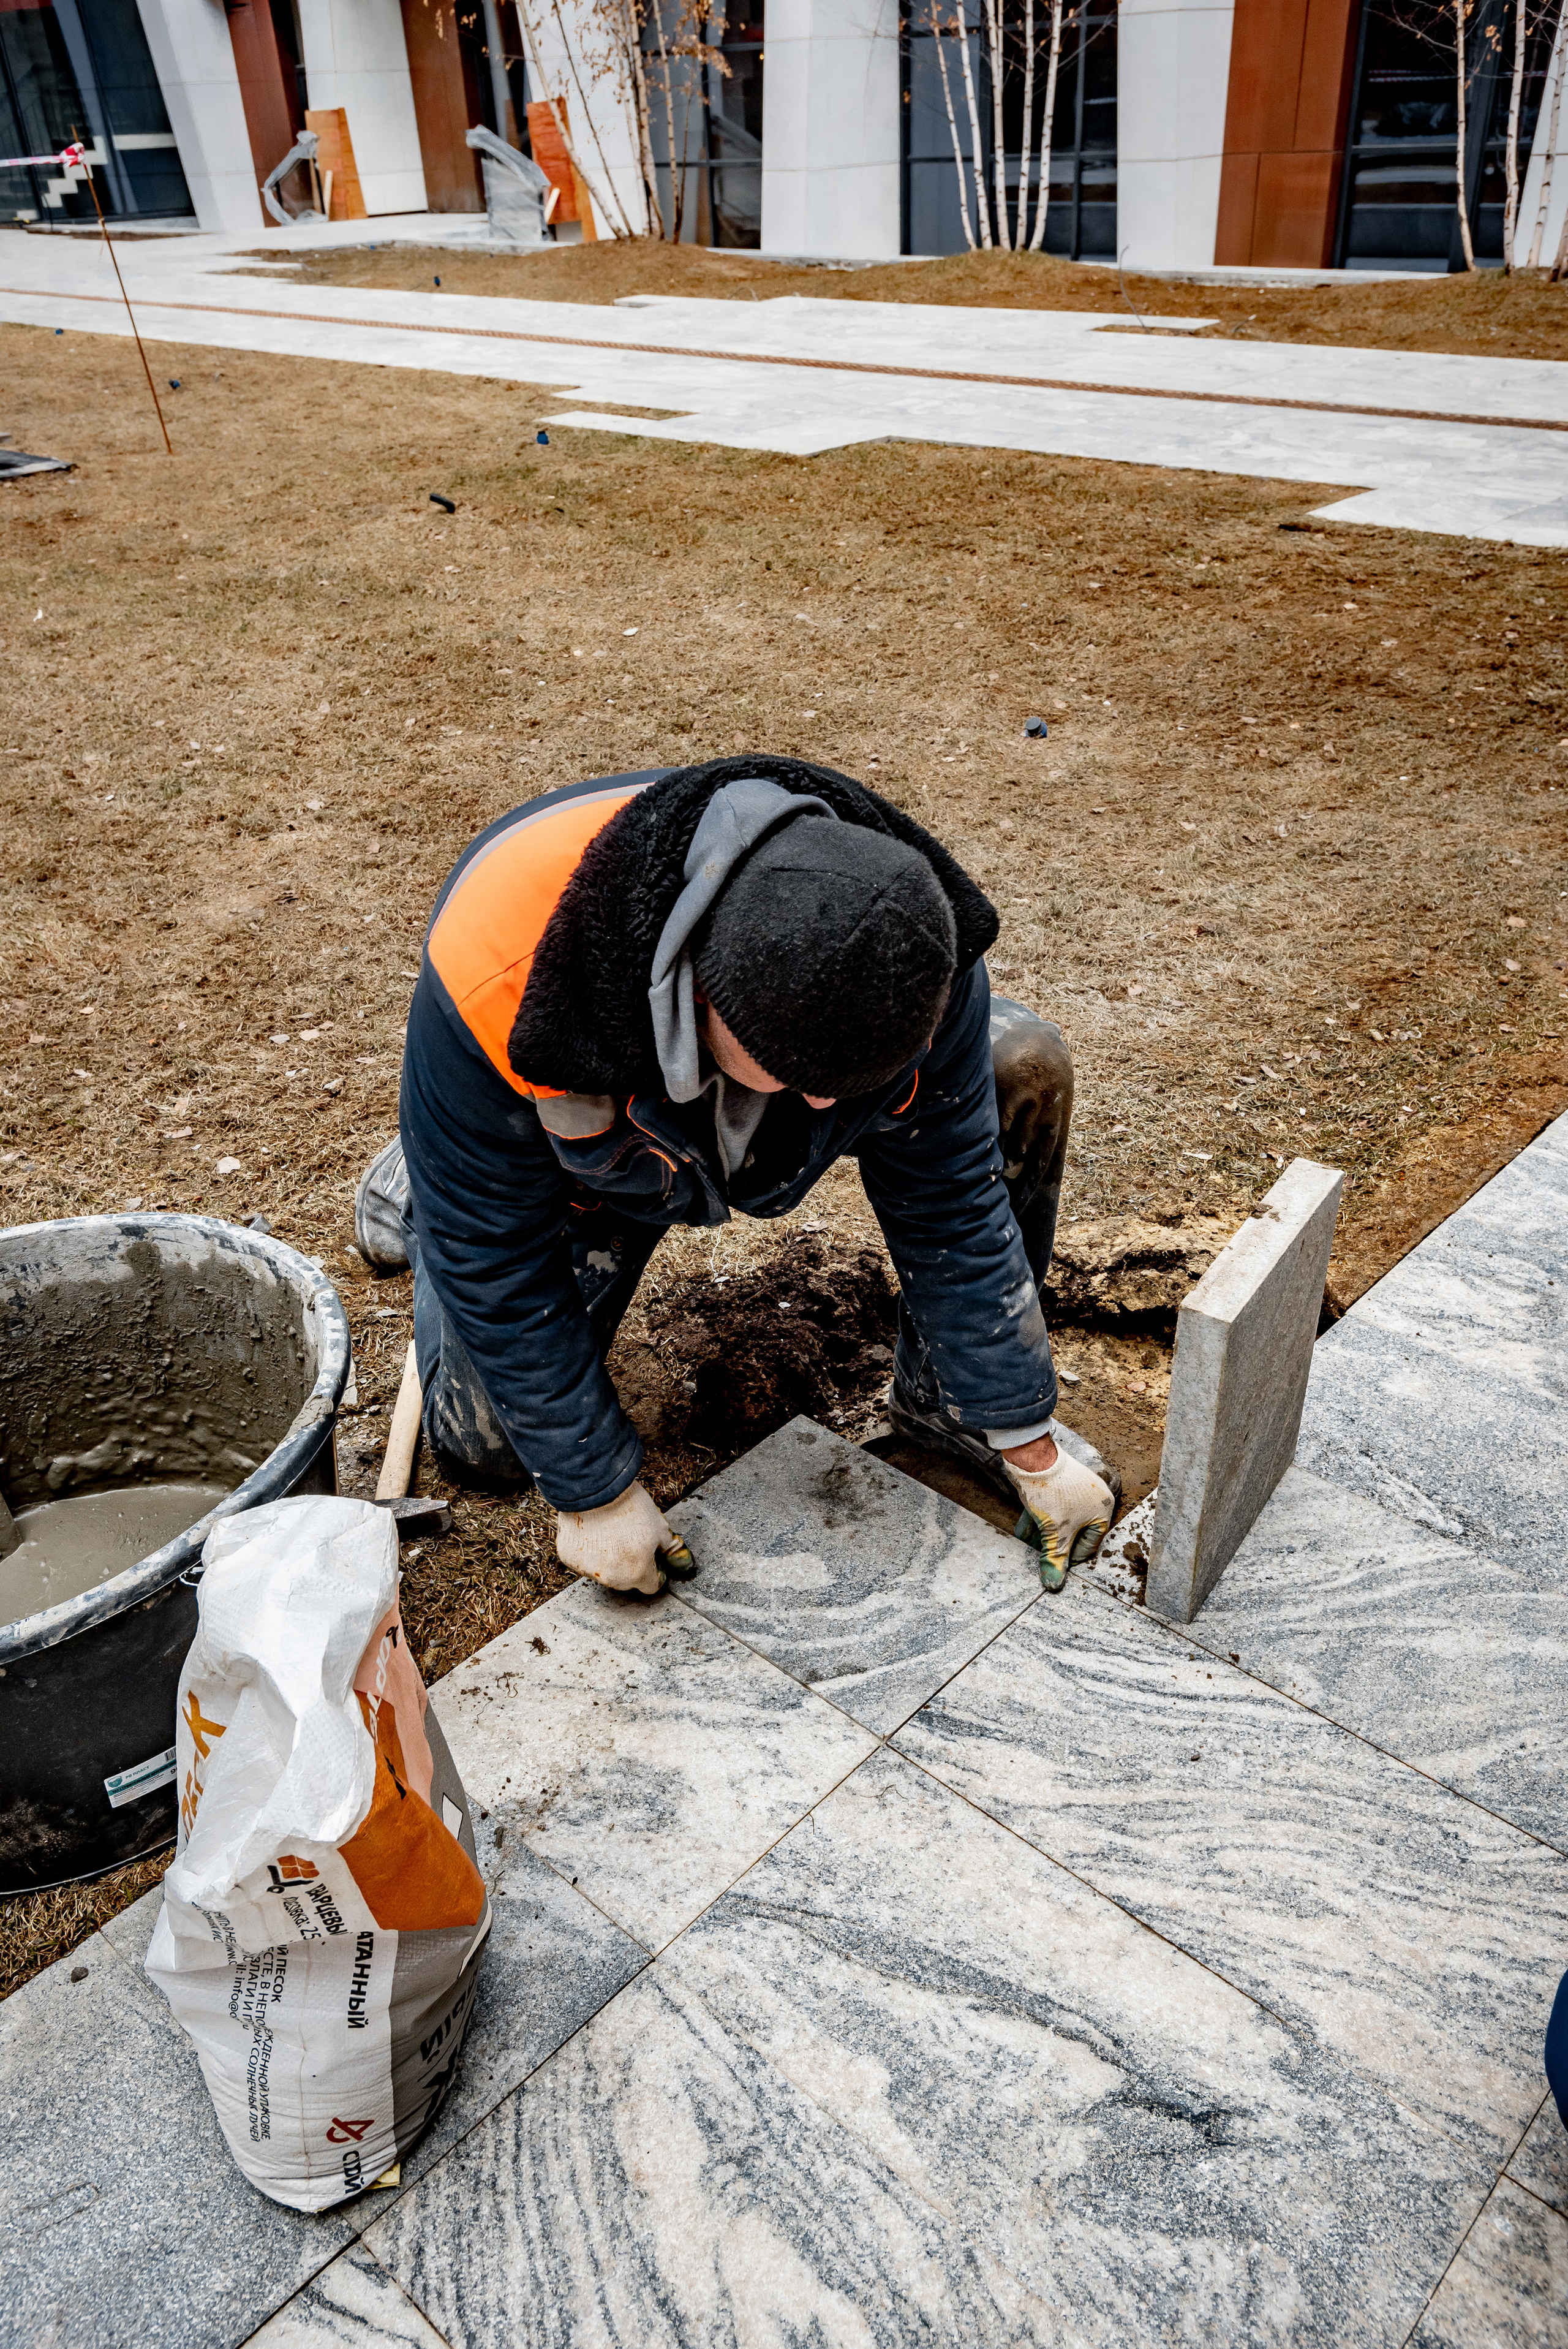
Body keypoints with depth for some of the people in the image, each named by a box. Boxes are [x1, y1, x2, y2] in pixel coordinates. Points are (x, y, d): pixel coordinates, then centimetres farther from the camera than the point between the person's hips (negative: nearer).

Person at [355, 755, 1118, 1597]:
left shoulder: (909, 946, -34)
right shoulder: (498, 979, -43)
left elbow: (952, 1200, -21)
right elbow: (491, 1258, -29)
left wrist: (1030, 1445, -15)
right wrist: (595, 1493, -21)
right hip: (585, 1147, -2)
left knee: (1020, 1063, -21)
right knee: (486, 1444, -7)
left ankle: (944, 1398, -2)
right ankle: (424, 1182, 21)